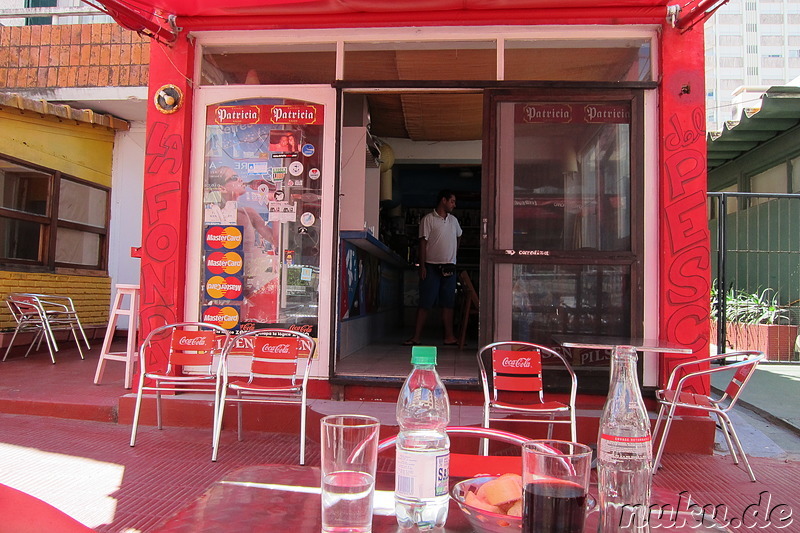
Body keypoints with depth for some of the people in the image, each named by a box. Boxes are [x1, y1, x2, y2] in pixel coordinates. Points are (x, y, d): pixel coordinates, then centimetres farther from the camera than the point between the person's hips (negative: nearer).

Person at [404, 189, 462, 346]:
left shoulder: (453, 220, 14)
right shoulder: (428, 219, -4)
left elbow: (458, 236, 33)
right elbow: (423, 242, -8)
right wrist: (422, 266, -14)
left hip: (449, 268, 5)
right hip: (432, 267, -5)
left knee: (448, 303, 6)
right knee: (425, 303, -5)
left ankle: (449, 337, 11)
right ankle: (416, 337, -2)